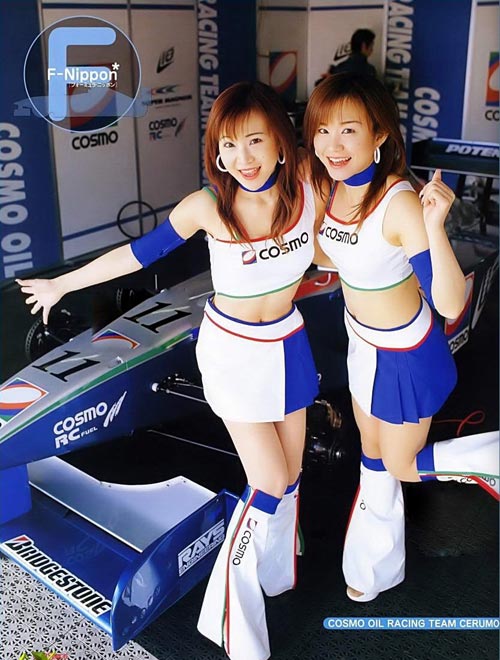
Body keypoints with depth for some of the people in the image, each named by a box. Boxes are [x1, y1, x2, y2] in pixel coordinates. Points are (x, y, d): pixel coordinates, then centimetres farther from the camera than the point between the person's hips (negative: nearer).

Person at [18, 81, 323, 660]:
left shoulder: (306, 188, -14)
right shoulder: (208, 206, -21)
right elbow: (140, 252, -8)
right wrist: (62, 283, 0)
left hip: (288, 342, 4)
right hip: (233, 351, -4)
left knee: (291, 469, 16)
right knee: (271, 484, -3)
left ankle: (276, 569, 45)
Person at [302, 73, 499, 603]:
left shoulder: (399, 203, -33)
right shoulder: (330, 186, -10)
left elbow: (450, 305, -37)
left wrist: (434, 227, -50)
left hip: (404, 353, -7)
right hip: (362, 340, 8)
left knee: (401, 467, 11)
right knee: (372, 456, 24)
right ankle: (376, 566, 47)